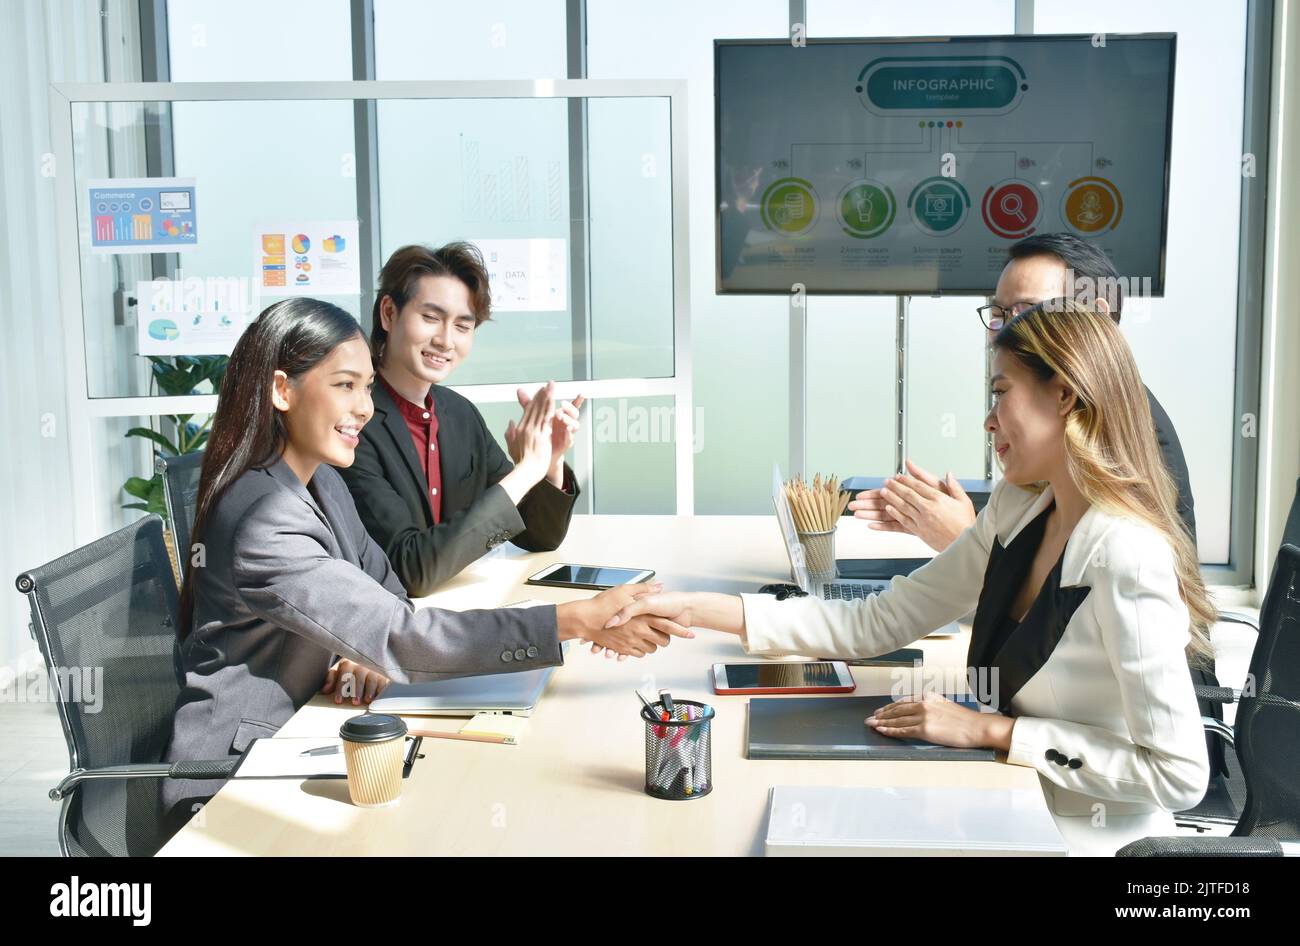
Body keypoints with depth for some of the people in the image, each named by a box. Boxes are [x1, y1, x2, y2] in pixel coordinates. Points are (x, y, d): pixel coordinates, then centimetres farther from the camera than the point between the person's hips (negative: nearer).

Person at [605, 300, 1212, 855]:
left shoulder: (1126, 558, -23)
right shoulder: (1017, 513, 1)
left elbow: (1180, 774, -23)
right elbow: (875, 623, 0)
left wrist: (991, 729, -19)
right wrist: (698, 610, -7)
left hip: (1083, 839, -6)